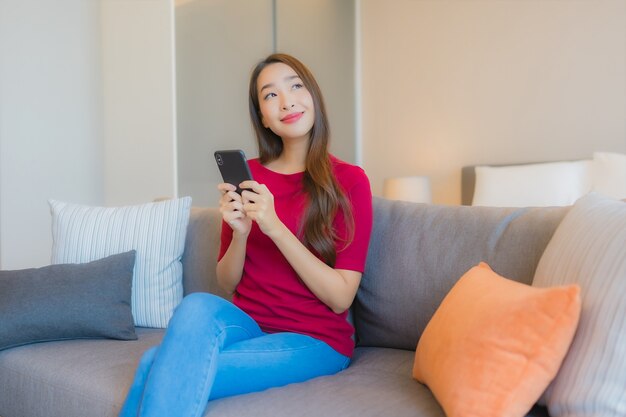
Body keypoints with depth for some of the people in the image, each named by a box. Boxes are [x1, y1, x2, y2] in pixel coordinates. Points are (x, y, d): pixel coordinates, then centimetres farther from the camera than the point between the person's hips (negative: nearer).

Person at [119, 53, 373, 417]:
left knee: (158, 366, -26)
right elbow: (227, 283, 8)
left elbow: (340, 298, -11)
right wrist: (240, 232, -13)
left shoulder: (349, 181, -5)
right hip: (249, 323, 4)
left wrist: (274, 227, -21)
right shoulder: (246, 175, 5)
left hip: (314, 341, -3)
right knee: (198, 306, -33)